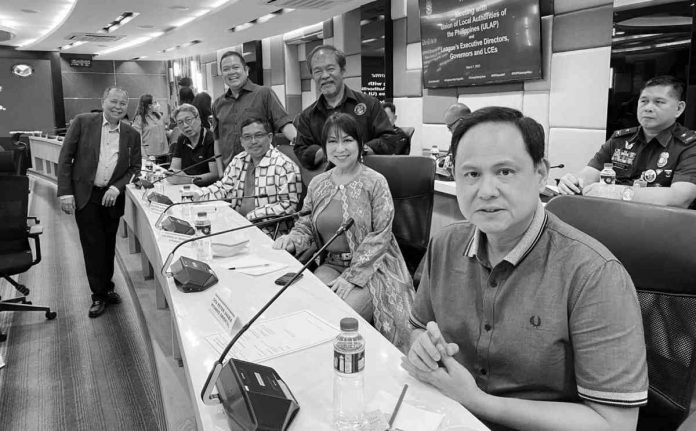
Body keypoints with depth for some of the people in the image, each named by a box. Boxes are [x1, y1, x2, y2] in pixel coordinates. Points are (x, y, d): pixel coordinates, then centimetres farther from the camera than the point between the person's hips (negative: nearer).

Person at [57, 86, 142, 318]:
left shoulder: (132, 135, 2)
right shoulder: (82, 122, -4)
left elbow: (135, 167, 5)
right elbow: (65, 158, -4)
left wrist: (117, 188, -11)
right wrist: (65, 192, -9)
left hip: (112, 197, 2)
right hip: (85, 196, -2)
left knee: (109, 245, 11)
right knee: (93, 245, 2)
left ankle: (106, 287, 28)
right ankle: (99, 294, 14)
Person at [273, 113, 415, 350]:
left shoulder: (375, 182, -7)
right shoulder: (317, 184, 8)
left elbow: (379, 236, -11)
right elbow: (307, 225, 15)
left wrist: (352, 276, -17)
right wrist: (293, 239, -9)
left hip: (371, 267, -4)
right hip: (331, 264, 4)